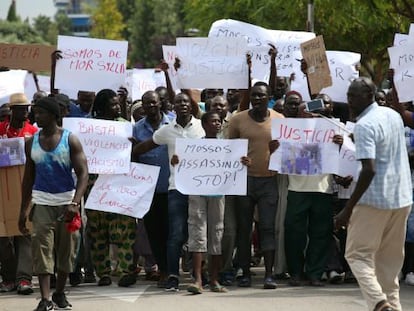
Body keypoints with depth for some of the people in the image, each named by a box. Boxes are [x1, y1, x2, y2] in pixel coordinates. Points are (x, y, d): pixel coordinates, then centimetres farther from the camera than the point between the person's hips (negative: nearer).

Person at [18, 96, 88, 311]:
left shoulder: (70, 141, -5)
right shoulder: (32, 143, 5)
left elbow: (83, 173, -9)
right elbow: (28, 177, 12)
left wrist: (75, 203, -23)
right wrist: (23, 211, 10)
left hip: (67, 200, -1)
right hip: (42, 201, 1)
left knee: (66, 247, 6)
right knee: (41, 247, -10)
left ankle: (60, 293, 23)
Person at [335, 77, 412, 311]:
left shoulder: (364, 126, -17)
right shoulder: (394, 116, 9)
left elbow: (369, 170, -25)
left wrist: (348, 210, -23)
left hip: (375, 200, -8)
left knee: (358, 254, -1)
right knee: (391, 258, 15)